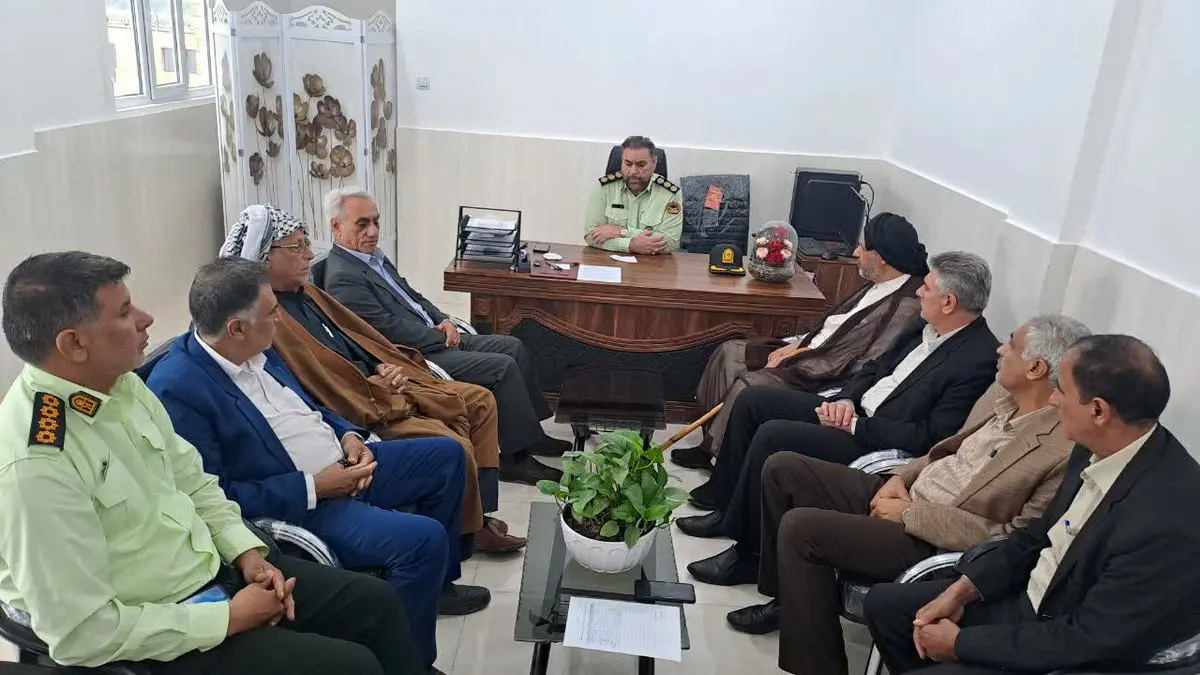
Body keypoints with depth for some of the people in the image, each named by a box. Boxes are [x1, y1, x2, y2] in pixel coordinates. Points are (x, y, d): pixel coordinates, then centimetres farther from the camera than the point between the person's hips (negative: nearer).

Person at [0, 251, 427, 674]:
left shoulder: (121, 384, -2)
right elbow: (83, 632, -24)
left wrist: (247, 553, -3)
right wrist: (230, 619, -18)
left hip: (215, 570, 8)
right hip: (155, 640, -7)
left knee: (376, 601, 4)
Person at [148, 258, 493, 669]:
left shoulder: (254, 350, 2)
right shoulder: (176, 389, -24)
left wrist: (347, 434, -1)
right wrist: (313, 487, -22)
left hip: (339, 465, 10)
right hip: (292, 504, -9)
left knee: (446, 455, 14)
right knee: (423, 539, -25)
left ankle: (438, 582, 29)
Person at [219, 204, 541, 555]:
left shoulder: (305, 292, 12)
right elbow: (326, 388, -22)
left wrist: (390, 367, 0)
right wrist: (375, 386, -12)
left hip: (381, 381, 11)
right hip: (359, 408, -11)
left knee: (481, 401, 8)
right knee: (453, 445, -26)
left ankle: (480, 513, 10)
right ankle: (468, 532, 2)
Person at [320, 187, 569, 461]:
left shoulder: (374, 257, 14)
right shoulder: (342, 278, -17)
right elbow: (389, 329, -21)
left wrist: (443, 320, 2)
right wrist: (443, 337, -13)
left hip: (434, 338, 10)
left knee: (513, 346, 3)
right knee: (503, 366, -18)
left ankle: (531, 433, 8)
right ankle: (523, 450, -7)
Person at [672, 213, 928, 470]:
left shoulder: (907, 306, -20)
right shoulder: (877, 285, 8)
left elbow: (864, 369, -23)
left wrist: (796, 359, -18)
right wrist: (797, 344, 2)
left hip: (828, 381, -10)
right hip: (807, 351, 10)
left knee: (746, 384, -23)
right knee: (729, 352, 3)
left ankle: (710, 451, -1)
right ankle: (713, 431, 9)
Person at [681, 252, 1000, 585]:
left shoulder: (979, 360, -19)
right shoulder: (927, 327, 6)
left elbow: (929, 438, -23)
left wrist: (854, 425, -18)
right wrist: (846, 400, -4)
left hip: (877, 444, -9)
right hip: (851, 411, 10)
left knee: (771, 435, -24)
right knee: (752, 400, 3)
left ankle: (748, 553, -7)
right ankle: (726, 504, 16)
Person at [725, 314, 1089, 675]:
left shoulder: (1066, 449, -22)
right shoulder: (1001, 394, 4)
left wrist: (913, 515, -18)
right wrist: (901, 476, -1)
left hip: (931, 540, -9)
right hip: (904, 493, 9)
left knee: (799, 527, -22)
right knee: (783, 468, 2)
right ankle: (787, 598, 19)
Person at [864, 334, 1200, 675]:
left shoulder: (1168, 522, -32)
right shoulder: (1099, 449, -7)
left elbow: (1087, 642, -26)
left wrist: (959, 642, -17)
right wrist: (962, 590, -2)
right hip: (1027, 595, 7)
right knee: (884, 603, 7)